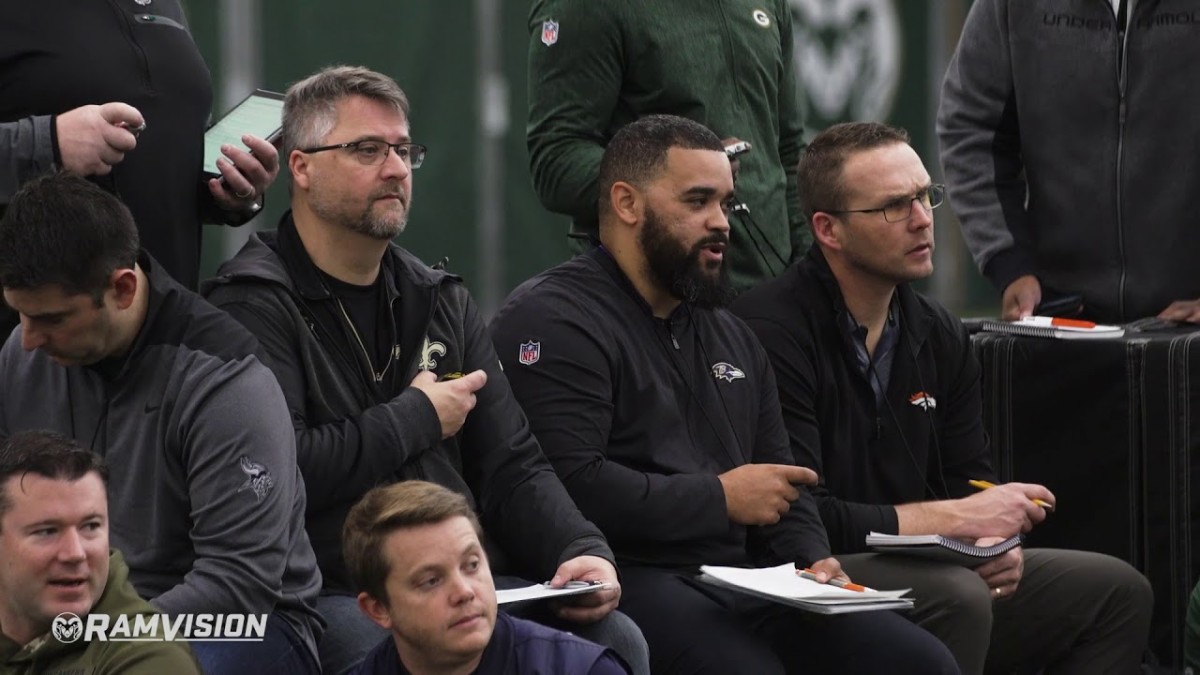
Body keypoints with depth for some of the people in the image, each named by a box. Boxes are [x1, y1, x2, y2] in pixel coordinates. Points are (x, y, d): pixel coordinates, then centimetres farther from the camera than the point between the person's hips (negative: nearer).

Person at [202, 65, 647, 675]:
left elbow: (513, 466, 17)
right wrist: (418, 417, -3)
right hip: (332, 595, -6)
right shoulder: (255, 303, -4)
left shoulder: (442, 301, 20)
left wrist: (582, 552, -5)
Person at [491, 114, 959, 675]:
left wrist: (811, 558, 4)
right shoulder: (554, 320, -6)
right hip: (630, 580, -8)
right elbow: (570, 485, -19)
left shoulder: (729, 335, 25)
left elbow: (779, 478, 28)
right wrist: (720, 498, -10)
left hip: (744, 577, 8)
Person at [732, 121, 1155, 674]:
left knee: (1117, 591, 3)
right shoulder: (773, 333, -17)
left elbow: (970, 478, 16)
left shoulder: (939, 336, 11)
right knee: (958, 598, -34)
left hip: (914, 568, 9)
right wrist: (954, 519, -19)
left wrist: (997, 541, -9)